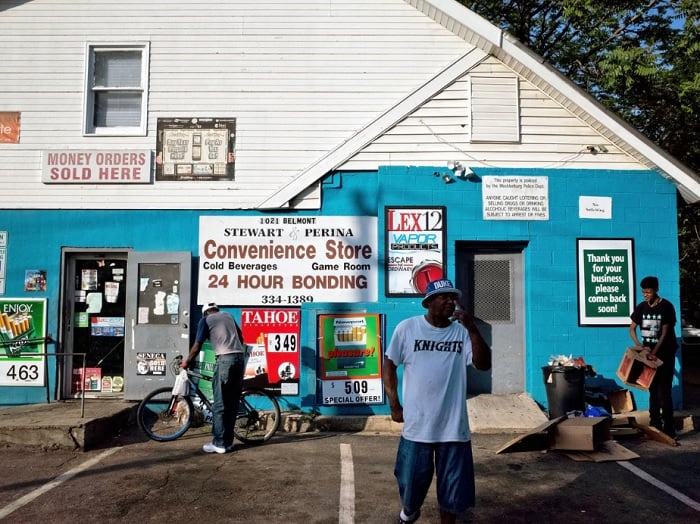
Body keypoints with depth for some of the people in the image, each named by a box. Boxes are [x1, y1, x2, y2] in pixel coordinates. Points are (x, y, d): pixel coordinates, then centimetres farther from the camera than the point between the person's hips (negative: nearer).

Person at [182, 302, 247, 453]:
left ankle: (219, 444, 3)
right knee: (232, 404, 11)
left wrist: (186, 362, 16)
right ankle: (228, 442, 16)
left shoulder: (206, 320, 7)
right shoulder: (228, 315, 22)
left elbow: (197, 345, 3)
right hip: (240, 358, 6)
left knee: (220, 405, 1)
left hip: (225, 359, -6)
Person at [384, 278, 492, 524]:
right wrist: (394, 406, 1)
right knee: (412, 479, 15)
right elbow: (389, 365, 1)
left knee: (453, 486, 11)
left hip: (454, 426, 1)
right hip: (417, 425, -1)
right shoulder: (407, 328, -6)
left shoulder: (462, 332, -1)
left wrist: (472, 329, -21)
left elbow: (484, 364, -11)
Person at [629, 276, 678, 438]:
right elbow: (632, 328, 6)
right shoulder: (641, 307, 4)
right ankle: (655, 425, 18)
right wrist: (639, 344, -12)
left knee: (664, 392, -9)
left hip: (665, 354, -5)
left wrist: (654, 352, -23)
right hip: (649, 353, 5)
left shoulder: (666, 307, -11)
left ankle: (668, 429, -5)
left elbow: (665, 333, -14)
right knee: (653, 390, 10)